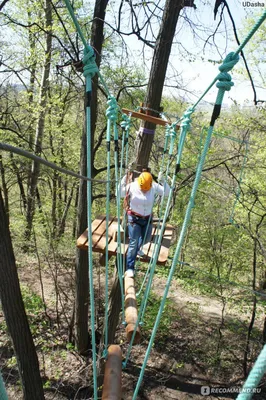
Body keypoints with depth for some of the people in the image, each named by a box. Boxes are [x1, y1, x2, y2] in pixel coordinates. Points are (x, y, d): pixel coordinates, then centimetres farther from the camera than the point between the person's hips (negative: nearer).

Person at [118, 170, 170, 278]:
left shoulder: (154, 187, -15)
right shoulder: (132, 186, -20)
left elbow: (167, 192, -13)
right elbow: (119, 193, -24)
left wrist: (162, 181, -28)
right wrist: (124, 180, -33)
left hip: (148, 218, 4)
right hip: (134, 218, -4)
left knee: (146, 239, 22)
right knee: (133, 243, -6)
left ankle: (136, 248, 57)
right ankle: (129, 268, 5)